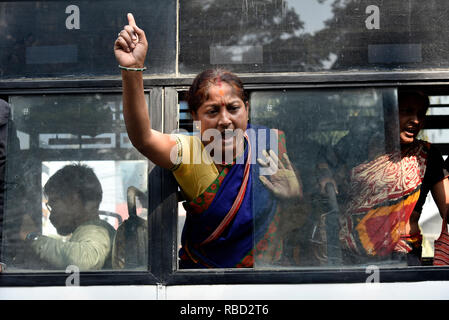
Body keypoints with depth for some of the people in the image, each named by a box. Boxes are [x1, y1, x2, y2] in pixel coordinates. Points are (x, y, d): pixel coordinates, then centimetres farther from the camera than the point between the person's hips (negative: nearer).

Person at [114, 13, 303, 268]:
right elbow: (143, 139, -31)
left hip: (268, 263, 4)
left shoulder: (270, 143, -5)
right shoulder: (189, 152, -11)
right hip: (202, 265, -4)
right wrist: (132, 71, -44)